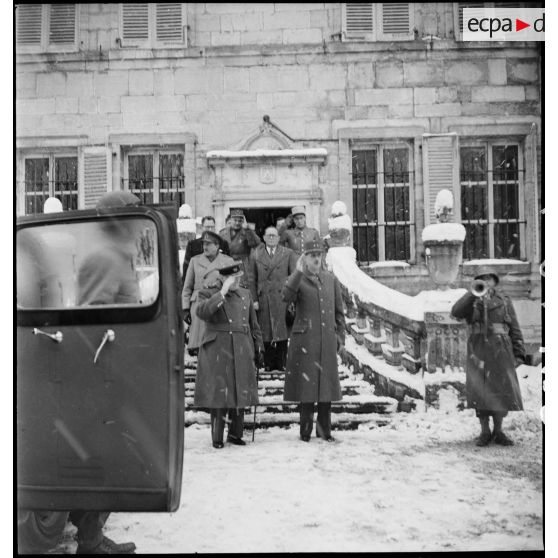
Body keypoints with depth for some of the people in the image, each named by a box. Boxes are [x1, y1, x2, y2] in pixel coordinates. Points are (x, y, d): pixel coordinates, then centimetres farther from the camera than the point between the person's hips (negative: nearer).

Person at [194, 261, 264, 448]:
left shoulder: (245, 294, 13)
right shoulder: (208, 293, 0)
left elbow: (254, 325, 17)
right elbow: (202, 312, -22)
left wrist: (259, 349, 14)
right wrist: (223, 292, -22)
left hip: (242, 351, 4)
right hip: (217, 352, -4)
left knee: (240, 393, 7)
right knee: (218, 394, -2)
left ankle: (235, 434, 21)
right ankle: (217, 437, 10)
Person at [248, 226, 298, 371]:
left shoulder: (288, 253, 9)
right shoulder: (255, 255, 11)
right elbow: (252, 279, 8)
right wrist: (254, 299, 0)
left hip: (282, 298, 0)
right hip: (264, 298, 1)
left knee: (282, 331, -2)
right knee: (266, 332, 0)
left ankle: (281, 363, 6)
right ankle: (268, 364, 8)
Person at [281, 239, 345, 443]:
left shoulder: (331, 279, 12)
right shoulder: (297, 280, 2)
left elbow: (339, 311, 15)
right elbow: (287, 296, -21)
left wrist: (340, 336, 9)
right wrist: (299, 272, -27)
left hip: (328, 341, 3)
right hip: (305, 340, -3)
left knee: (327, 385, 8)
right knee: (306, 385, 0)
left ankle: (325, 430, 19)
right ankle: (306, 430, 11)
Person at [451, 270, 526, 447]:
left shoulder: (505, 302, 13)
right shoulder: (472, 302, 12)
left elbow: (515, 330, 10)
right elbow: (456, 312, -9)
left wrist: (519, 354, 2)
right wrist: (474, 293, -14)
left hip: (500, 350, 0)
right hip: (478, 350, 0)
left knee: (501, 391, -1)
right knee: (480, 391, 0)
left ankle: (498, 432, 11)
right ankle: (485, 432, 10)